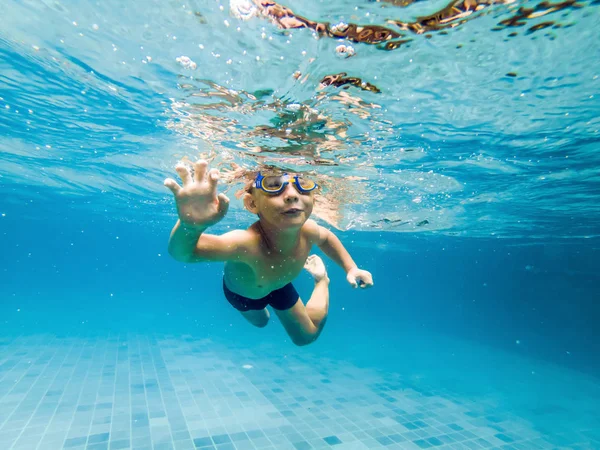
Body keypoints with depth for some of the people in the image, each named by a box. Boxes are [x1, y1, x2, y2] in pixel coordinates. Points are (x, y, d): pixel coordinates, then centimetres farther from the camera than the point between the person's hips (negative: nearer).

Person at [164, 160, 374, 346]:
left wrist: (351, 268, -15)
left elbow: (325, 237, -9)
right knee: (260, 321, 33)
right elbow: (182, 252, -67)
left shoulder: (307, 230, -35)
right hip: (240, 290, -1)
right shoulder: (248, 243, -52)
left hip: (279, 284, 2)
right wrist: (190, 224, -87)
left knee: (307, 336, 21)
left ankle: (321, 281, 41)